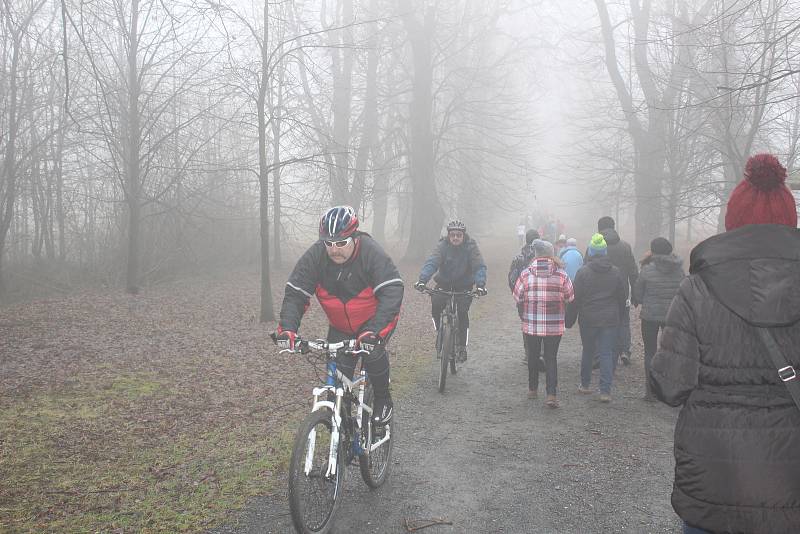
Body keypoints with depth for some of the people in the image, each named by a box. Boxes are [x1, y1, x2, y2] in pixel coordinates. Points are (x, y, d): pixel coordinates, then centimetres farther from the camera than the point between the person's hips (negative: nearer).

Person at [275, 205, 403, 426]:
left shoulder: (372, 253, -29)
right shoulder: (314, 256, -19)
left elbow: (392, 293, -37)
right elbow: (295, 293, -17)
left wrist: (373, 332, -49)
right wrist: (287, 328, -34)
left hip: (375, 320, -3)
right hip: (341, 326, 3)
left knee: (372, 352, -30)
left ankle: (383, 400, -4)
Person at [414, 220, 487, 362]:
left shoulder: (471, 246, -14)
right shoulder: (443, 246, -14)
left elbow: (479, 267, -23)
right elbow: (431, 263, -26)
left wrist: (480, 284, -41)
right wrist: (422, 280, -43)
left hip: (464, 285, -1)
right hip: (444, 283, 1)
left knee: (462, 312, -13)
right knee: (436, 304, -22)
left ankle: (462, 346, 3)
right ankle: (440, 330, 4)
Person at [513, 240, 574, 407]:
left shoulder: (526, 274, -6)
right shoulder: (561, 274, -6)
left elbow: (517, 298, 2)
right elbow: (570, 298, 2)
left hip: (530, 326, 0)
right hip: (555, 326, 0)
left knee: (533, 357, 17)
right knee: (551, 359, 6)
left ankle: (532, 389, 30)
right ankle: (551, 395, -4)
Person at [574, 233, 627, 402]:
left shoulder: (583, 272, -10)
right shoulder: (615, 272, -1)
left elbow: (576, 297, -8)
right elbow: (623, 296, 5)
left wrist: (580, 312, 7)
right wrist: (619, 315, 16)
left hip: (588, 319, -1)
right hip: (610, 319, 1)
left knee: (588, 351, 15)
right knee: (607, 353, 4)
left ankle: (585, 385, 27)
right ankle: (605, 391, -1)